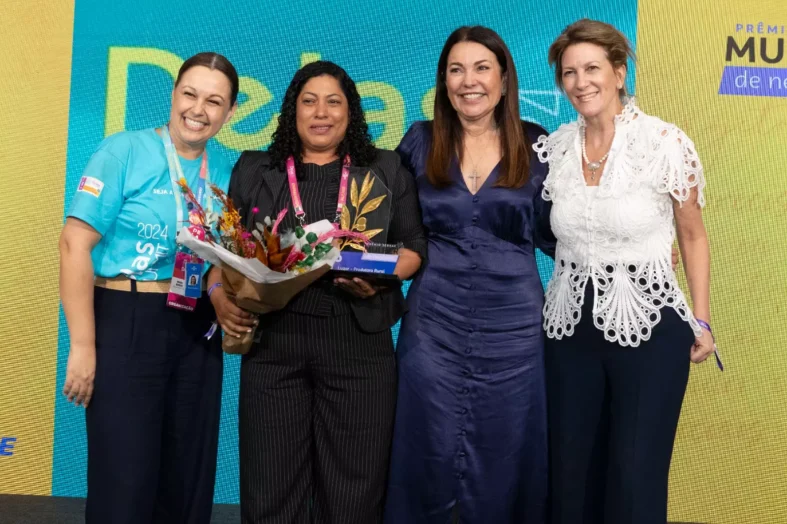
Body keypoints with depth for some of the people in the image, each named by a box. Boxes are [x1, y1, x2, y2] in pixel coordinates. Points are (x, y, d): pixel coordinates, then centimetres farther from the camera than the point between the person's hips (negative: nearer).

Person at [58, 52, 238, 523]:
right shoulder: (124, 152, -7)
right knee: (124, 481, 1)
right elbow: (75, 245, -11)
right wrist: (83, 345, -15)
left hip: (199, 332, 5)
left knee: (189, 478, 13)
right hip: (127, 325, -4)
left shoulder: (225, 172, 7)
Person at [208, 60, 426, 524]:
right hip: (271, 341, 1)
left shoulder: (386, 169, 10)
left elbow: (415, 246, 8)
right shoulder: (254, 170, 12)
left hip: (358, 343, 0)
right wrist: (220, 296, -7)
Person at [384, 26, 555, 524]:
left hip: (512, 325, 0)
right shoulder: (421, 142, 3)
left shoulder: (536, 145, 1)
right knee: (431, 459, 8)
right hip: (433, 324, 0)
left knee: (504, 462, 9)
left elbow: (551, 234, 6)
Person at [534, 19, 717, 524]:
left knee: (636, 478, 3)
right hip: (570, 327, 4)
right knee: (572, 472, 13)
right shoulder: (553, 148, 2)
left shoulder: (666, 144, -10)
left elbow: (693, 235, 1)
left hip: (649, 325, -4)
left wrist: (701, 320, -1)